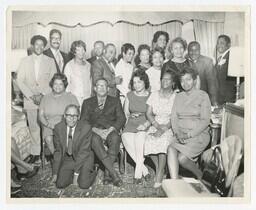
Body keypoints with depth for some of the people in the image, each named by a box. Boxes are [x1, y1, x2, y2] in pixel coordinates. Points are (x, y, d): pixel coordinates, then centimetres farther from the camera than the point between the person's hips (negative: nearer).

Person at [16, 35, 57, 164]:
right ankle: (35, 153, 15)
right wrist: (31, 95, -6)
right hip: (30, 99, 1)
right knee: (33, 128, 3)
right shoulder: (25, 61, 10)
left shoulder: (50, 61, 7)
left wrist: (42, 94, -8)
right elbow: (19, 80, 4)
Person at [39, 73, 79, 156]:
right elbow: (41, 115, 12)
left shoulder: (71, 97, 11)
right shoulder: (46, 98, 17)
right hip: (49, 127, 2)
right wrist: (49, 124, -8)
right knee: (49, 139, -30)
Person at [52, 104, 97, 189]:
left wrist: (76, 173, -17)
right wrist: (55, 173, -3)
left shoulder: (86, 127, -20)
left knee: (84, 185, -17)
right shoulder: (58, 127, -9)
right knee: (60, 184, -12)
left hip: (84, 159, -3)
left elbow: (83, 152, -17)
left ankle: (91, 172, 14)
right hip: (67, 159, 3)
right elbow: (58, 151, -1)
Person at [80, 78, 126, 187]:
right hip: (95, 131, 0)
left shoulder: (115, 101, 18)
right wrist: (96, 130, -14)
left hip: (110, 130, 0)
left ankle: (107, 173, -26)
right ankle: (114, 174, -33)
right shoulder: (87, 102, 17)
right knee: (95, 140, -35)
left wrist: (110, 129, -13)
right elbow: (83, 121, 6)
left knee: (115, 138, -35)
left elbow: (121, 118, 5)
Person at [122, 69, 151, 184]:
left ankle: (138, 171, -22)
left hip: (145, 125, -2)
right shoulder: (129, 95, 16)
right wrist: (130, 117, 1)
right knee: (125, 137, -28)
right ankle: (144, 168, -18)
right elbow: (125, 112, 20)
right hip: (131, 124, 3)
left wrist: (146, 124, -14)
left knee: (139, 136, -34)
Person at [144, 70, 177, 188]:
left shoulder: (176, 97, 3)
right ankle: (158, 167, -1)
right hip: (155, 126, 3)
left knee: (164, 139, -32)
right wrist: (157, 126, -11)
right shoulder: (154, 95, 13)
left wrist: (164, 128, -18)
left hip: (170, 127, -2)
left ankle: (159, 174, -17)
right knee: (149, 141, -26)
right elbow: (149, 114, 5)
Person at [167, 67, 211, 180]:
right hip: (180, 134, 4)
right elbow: (173, 118, 7)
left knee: (182, 158, -23)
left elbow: (205, 121, -6)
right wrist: (178, 133, -11)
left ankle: (200, 176, 6)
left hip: (199, 134, -4)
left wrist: (189, 135, -16)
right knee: (171, 149, -27)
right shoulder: (179, 97, 15)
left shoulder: (203, 96, 1)